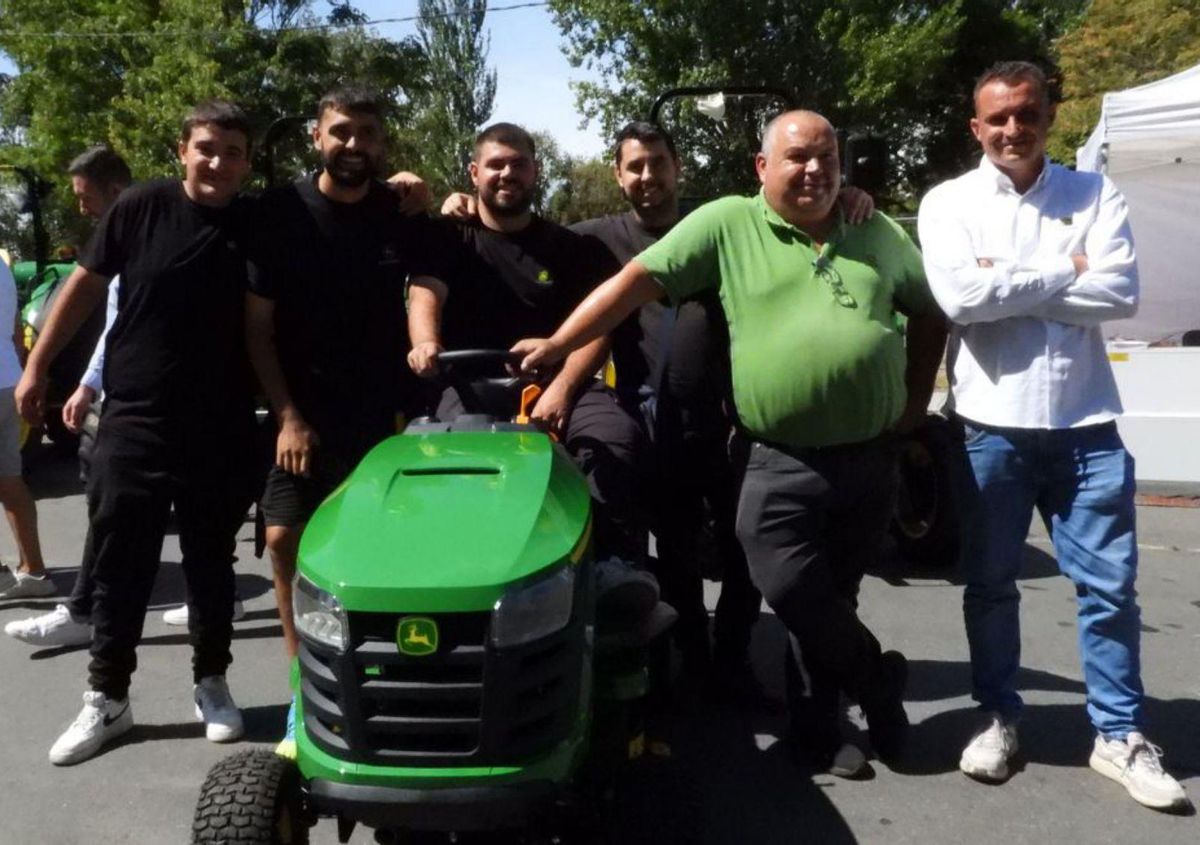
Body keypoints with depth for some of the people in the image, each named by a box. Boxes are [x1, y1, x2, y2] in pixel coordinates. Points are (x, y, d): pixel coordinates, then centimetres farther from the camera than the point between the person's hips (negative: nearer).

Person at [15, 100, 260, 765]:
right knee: (119, 563, 5)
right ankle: (107, 697, 19)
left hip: (222, 429, 1)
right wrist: (36, 367, 6)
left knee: (211, 561, 11)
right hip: (134, 418, 0)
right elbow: (86, 284, 5)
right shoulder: (142, 207, -4)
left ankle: (212, 682, 27)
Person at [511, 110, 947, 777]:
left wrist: (917, 396, 14)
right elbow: (637, 280, -7)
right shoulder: (727, 224, -1)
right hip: (781, 463, -2)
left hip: (871, 458, 3)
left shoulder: (881, 235, 11)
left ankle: (820, 726, 27)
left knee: (832, 597, 10)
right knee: (795, 595, -6)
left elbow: (931, 312, 24)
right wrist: (560, 345, -15)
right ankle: (877, 678, 21)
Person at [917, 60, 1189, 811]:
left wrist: (1007, 285, -12)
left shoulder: (1096, 195, 6)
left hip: (1085, 423, 1)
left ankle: (1121, 735, 20)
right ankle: (999, 717, 26)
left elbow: (1121, 293, -9)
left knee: (1110, 585, 6)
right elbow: (959, 295, -14)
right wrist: (1065, 274, -9)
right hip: (992, 425, -1)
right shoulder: (950, 202, 3)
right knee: (990, 584, 10)